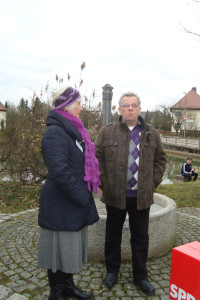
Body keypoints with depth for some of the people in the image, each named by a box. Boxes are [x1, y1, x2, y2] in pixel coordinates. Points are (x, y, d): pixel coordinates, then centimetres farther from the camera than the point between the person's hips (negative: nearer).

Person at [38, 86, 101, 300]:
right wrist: (81, 197, -18)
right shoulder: (55, 133, -19)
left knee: (71, 247, 21)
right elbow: (59, 171, -26)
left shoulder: (71, 130, 12)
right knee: (60, 248, 7)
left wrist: (85, 195, 11)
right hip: (61, 205, -9)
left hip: (75, 203, 9)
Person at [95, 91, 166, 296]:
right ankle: (112, 271, 36)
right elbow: (97, 158, 1)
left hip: (141, 196, 1)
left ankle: (140, 276, 33)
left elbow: (160, 159, 11)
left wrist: (154, 182, 3)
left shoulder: (151, 133, 5)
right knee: (113, 236, 15)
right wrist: (104, 183, -5)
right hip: (115, 195, -1)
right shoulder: (107, 132, -1)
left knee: (141, 239, 13)